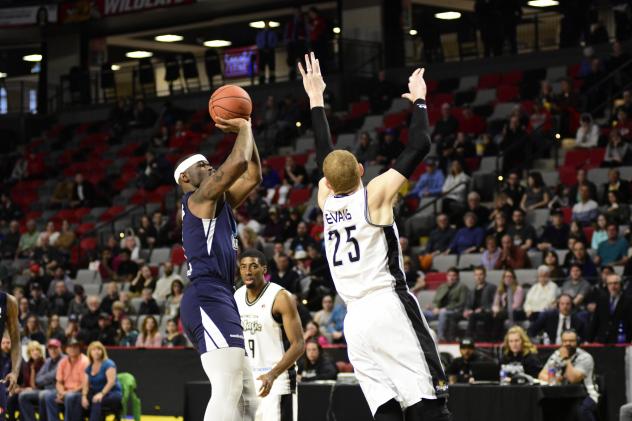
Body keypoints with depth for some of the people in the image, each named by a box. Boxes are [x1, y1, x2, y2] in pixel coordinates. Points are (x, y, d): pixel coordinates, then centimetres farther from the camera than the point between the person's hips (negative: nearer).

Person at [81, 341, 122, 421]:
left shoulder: (108, 364, -8)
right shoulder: (89, 367, 10)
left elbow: (111, 381, -20)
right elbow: (86, 384, 1)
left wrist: (101, 394, -33)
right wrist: (84, 396, -19)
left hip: (113, 394, -6)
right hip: (95, 393, 6)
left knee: (97, 402, -37)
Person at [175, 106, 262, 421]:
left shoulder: (219, 202, 24)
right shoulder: (199, 197, -2)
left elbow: (253, 176, 28)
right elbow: (239, 162, -13)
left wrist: (247, 132, 21)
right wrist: (243, 129, 4)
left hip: (219, 301, 11)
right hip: (208, 299, -11)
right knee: (227, 390, -23)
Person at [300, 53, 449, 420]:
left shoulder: (326, 200, 9)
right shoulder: (375, 195, -4)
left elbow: (326, 153, 25)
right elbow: (419, 146, -2)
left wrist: (316, 99, 33)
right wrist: (419, 100, 12)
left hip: (355, 319, 6)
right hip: (390, 307, -6)